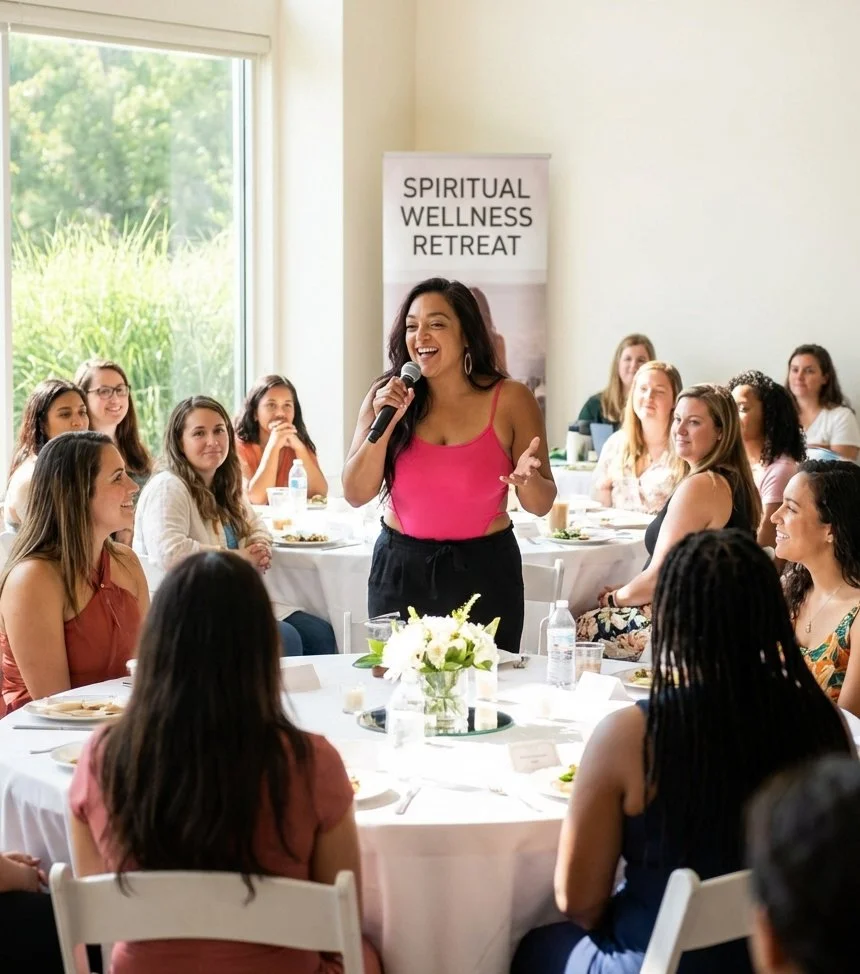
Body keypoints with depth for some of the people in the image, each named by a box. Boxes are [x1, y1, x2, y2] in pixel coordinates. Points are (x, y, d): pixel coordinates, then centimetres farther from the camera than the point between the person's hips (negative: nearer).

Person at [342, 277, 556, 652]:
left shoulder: (510, 399, -7)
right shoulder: (386, 395, -2)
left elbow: (541, 505, -1)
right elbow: (356, 495, -4)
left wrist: (527, 479, -23)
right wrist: (385, 424, -15)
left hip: (485, 572, -1)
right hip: (401, 568, 1)